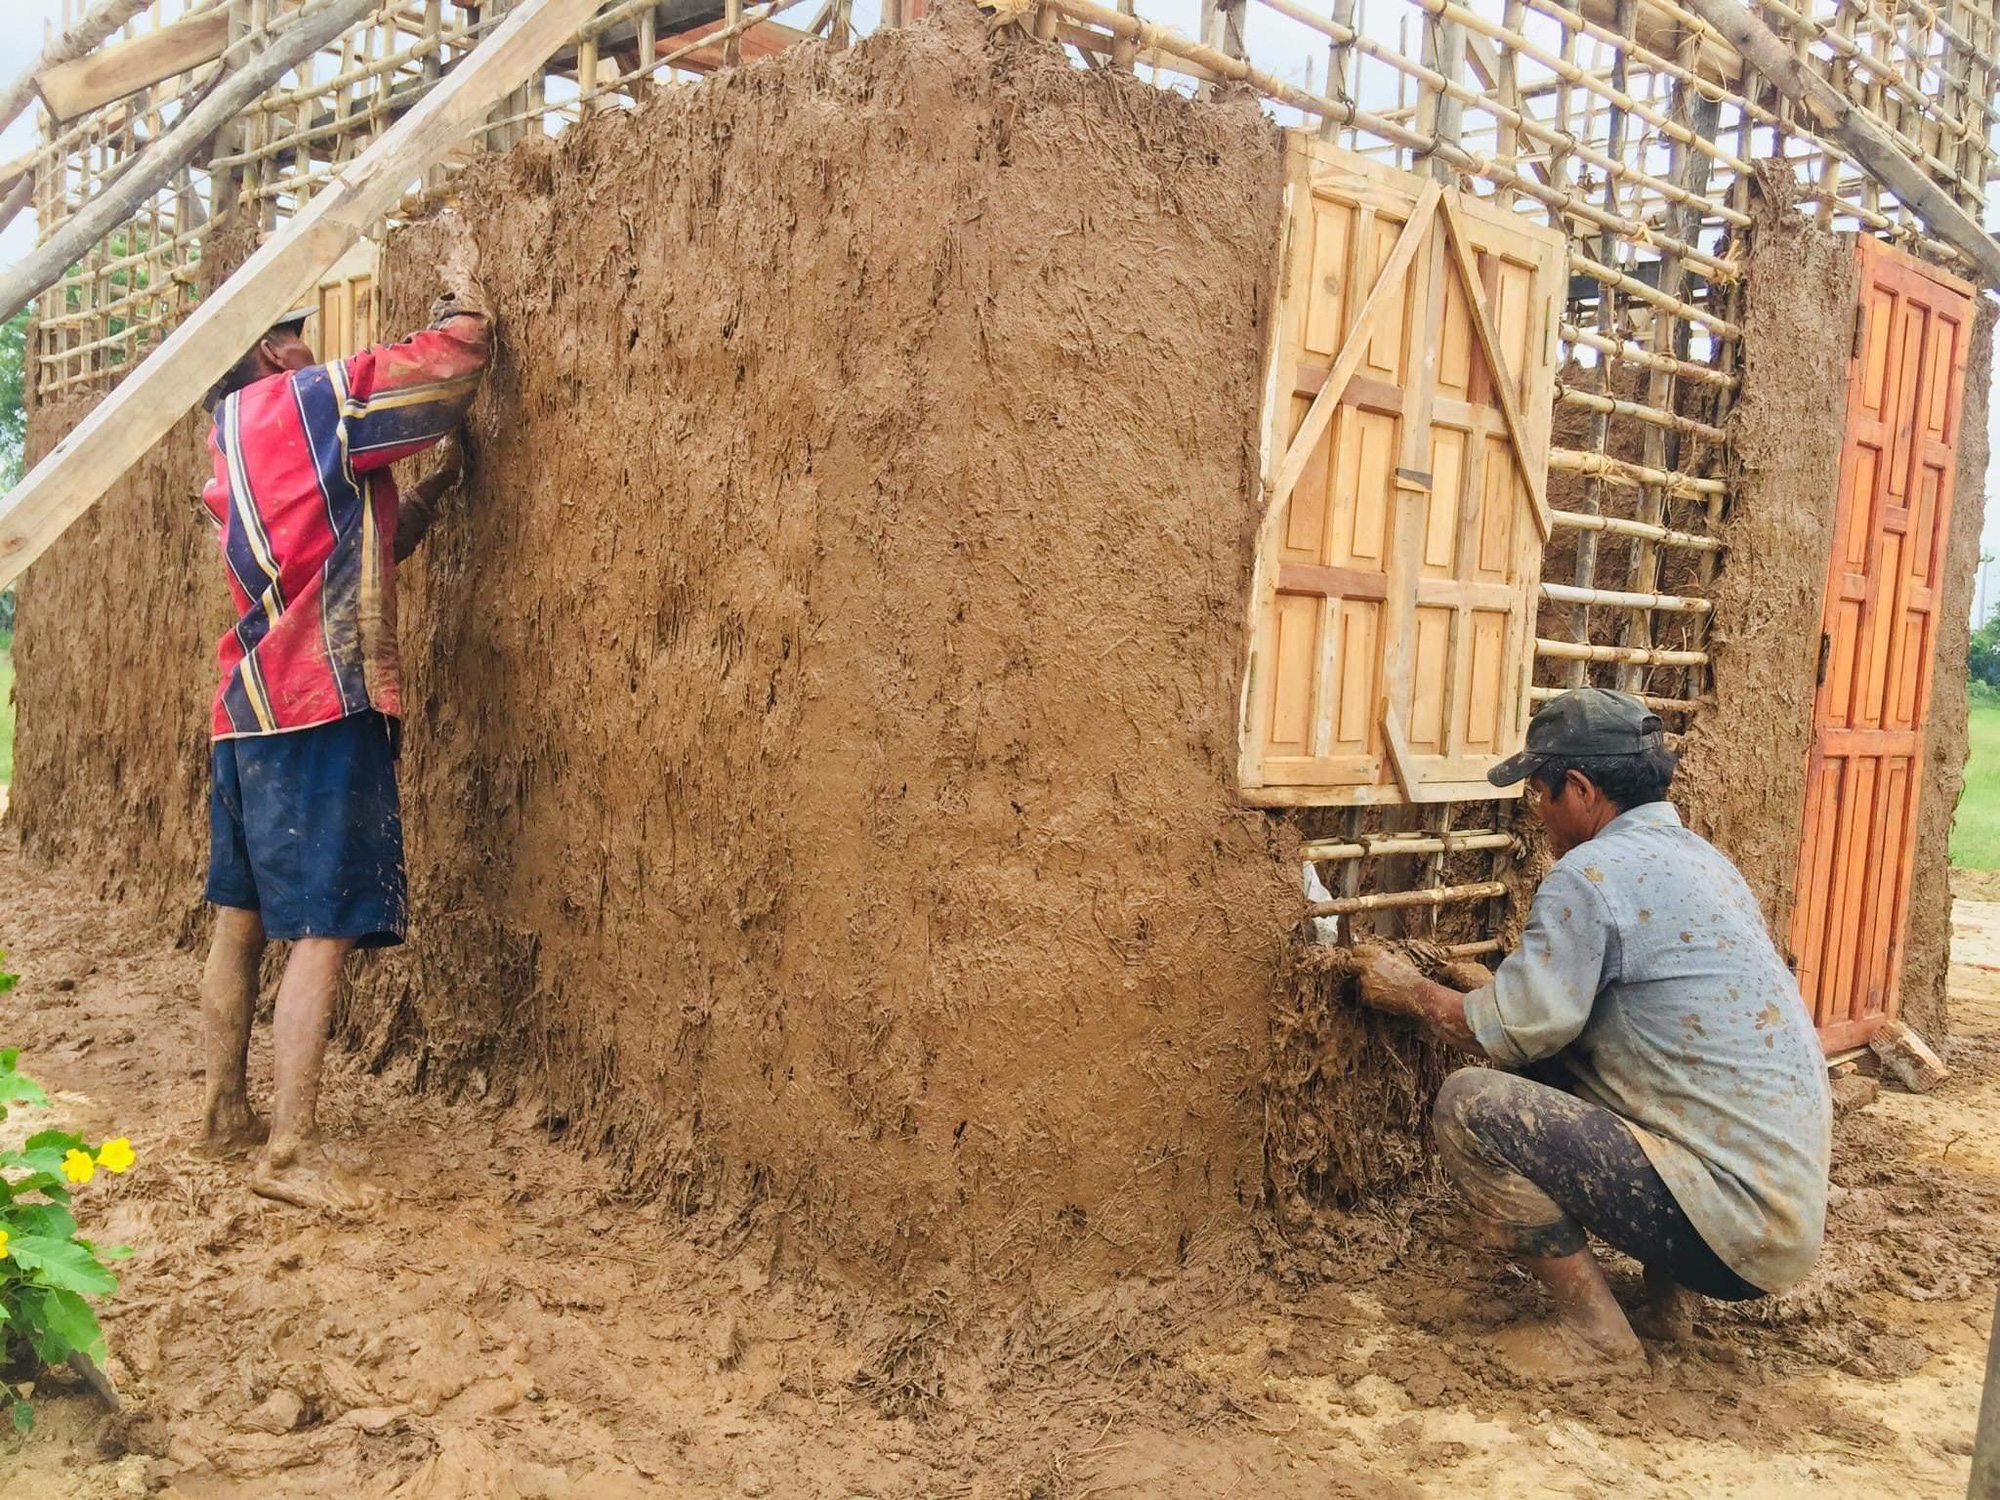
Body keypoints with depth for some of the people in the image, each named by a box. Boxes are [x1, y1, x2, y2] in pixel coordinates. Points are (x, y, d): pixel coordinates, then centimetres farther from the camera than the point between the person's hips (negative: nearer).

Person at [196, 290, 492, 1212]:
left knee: (240, 918, 16)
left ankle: (225, 1110, 27)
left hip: (247, 711, 10)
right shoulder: (305, 402, -4)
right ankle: (290, 1153, -10)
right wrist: (452, 310, 15)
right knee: (322, 932, -10)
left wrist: (436, 487, 20)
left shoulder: (234, 449, 21)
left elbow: (366, 547, 25)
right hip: (320, 710, -10)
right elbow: (463, 348, -6)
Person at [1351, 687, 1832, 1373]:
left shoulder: (1594, 872, -15)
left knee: (1467, 1105, -13)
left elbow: (1514, 1031, -12)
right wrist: (1502, 991, 30)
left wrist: (1413, 993, 5)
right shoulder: (1698, 857, 14)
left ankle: (1595, 1329, -2)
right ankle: (1668, 1288, 19)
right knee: (1545, 1070, 20)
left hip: (1731, 1225, -10)